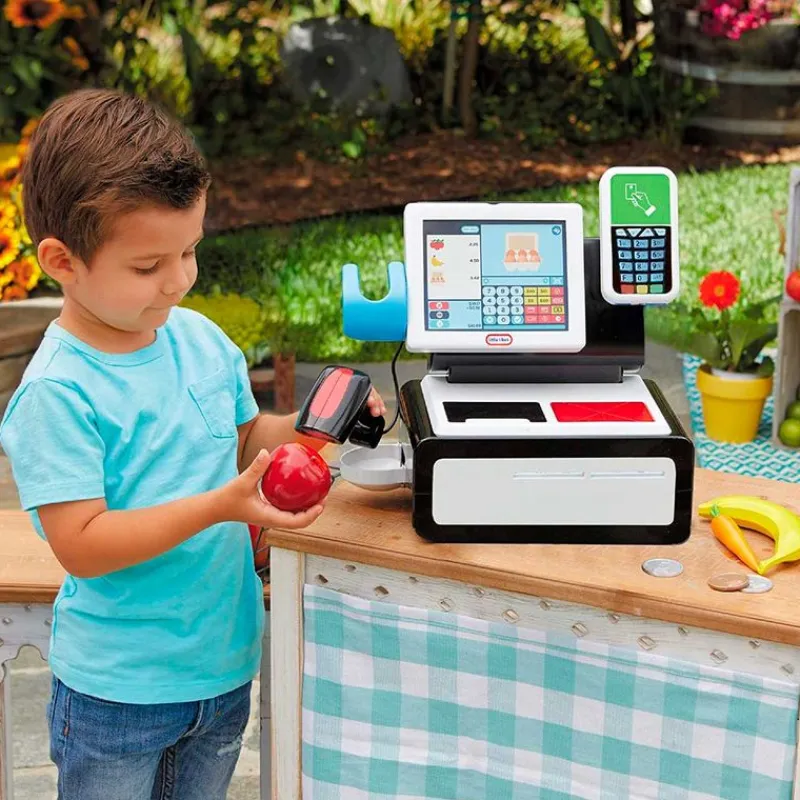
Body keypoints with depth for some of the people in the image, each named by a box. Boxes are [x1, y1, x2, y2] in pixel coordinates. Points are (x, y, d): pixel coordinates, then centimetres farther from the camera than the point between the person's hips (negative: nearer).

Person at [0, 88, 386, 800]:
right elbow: (82, 545, -24)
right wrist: (221, 506, -31)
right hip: (117, 691, -6)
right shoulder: (58, 392, -21)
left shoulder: (201, 338, -1)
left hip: (224, 661, 6)